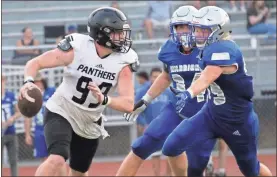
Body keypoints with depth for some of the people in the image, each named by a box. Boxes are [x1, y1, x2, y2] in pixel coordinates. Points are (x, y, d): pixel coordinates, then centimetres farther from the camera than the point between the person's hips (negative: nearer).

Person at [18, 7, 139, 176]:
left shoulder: (123, 62, -14)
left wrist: (104, 99, -41)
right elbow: (35, 63, -12)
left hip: (90, 124, 4)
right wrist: (29, 82, -34)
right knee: (57, 160, -29)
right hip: (61, 113, -4)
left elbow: (129, 104, -21)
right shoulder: (77, 48, -20)